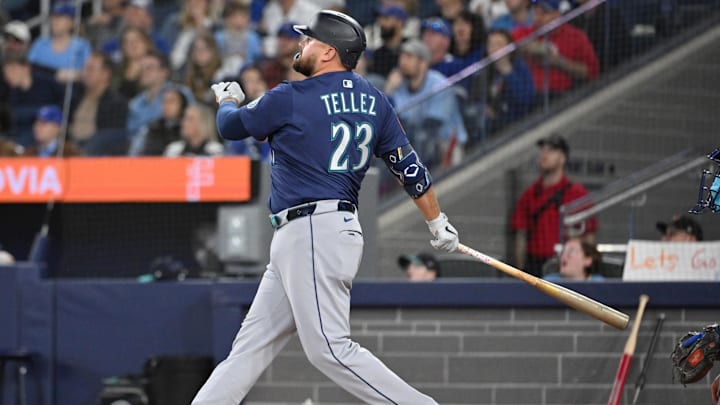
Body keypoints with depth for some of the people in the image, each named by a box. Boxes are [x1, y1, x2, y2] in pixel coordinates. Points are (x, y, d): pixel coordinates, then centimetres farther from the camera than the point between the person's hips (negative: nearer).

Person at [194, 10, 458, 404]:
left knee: (329, 348, -14)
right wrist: (438, 223, 20)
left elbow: (231, 126, 6)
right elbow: (409, 165, 11)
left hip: (313, 234, -10)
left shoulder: (291, 99, -9)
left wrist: (228, 100, 29)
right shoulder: (372, 101, 11)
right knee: (252, 342, 9)